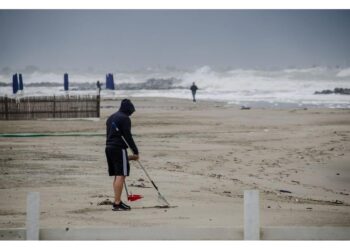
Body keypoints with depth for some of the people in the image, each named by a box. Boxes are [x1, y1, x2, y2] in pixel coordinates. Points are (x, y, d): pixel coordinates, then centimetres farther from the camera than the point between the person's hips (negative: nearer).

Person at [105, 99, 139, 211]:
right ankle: (117, 203, -14)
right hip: (119, 149, -9)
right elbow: (128, 136, -13)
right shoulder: (125, 118, -9)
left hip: (108, 147, 9)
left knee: (117, 176, 15)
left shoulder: (111, 118, 19)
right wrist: (135, 151, -8)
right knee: (121, 175, -9)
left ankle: (118, 201, 18)